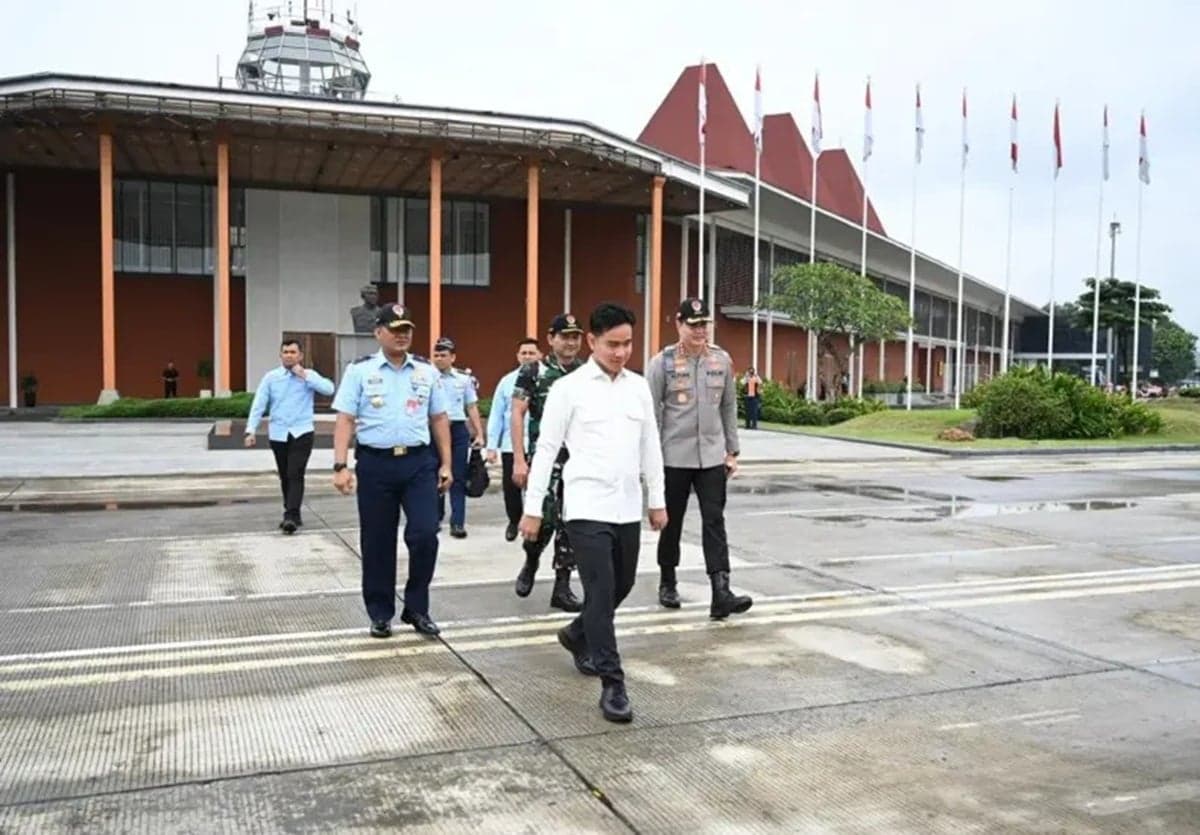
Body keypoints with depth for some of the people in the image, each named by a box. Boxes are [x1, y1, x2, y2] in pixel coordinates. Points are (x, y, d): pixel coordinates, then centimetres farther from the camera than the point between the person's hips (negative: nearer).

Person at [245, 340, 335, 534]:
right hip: (278, 434, 3)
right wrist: (251, 430, -8)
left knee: (296, 475, -13)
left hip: (302, 433, -3)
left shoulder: (309, 375, 2)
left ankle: (291, 516, -16)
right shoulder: (271, 377, 4)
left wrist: (304, 375, -15)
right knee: (285, 477, 11)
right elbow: (258, 405, 1)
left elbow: (329, 389, -14)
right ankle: (292, 514, 25)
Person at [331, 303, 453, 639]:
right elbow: (345, 420, -3)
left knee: (425, 534, -6)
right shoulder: (359, 371, 1)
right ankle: (380, 613, 22)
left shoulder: (427, 372, 9)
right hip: (375, 463, -1)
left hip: (420, 462, 2)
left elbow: (439, 419, 12)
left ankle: (416, 608, 13)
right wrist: (341, 466, -11)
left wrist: (446, 463, 8)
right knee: (377, 542, 7)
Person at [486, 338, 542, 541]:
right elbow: (496, 415, 6)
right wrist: (491, 446, 2)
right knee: (511, 487, 11)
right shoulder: (507, 381, 5)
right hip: (510, 445, 3)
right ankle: (514, 521, 33)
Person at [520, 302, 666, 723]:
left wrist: (657, 499, 14)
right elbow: (546, 449, -4)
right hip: (588, 508, -5)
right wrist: (532, 507, -5)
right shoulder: (569, 388, -5)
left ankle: (578, 635, 42)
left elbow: (650, 446, 15)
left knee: (621, 585, 16)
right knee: (601, 591, -8)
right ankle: (612, 685, 0)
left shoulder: (639, 387, 9)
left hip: (628, 508, 6)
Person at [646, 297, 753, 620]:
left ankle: (721, 593, -7)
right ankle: (667, 583, 28)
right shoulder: (662, 362, -6)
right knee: (672, 522, 10)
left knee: (714, 522, -4)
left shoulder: (722, 360, 5)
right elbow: (651, 413, -4)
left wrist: (732, 450, 10)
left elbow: (729, 408, 11)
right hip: (674, 457, -2)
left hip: (712, 456, 2)